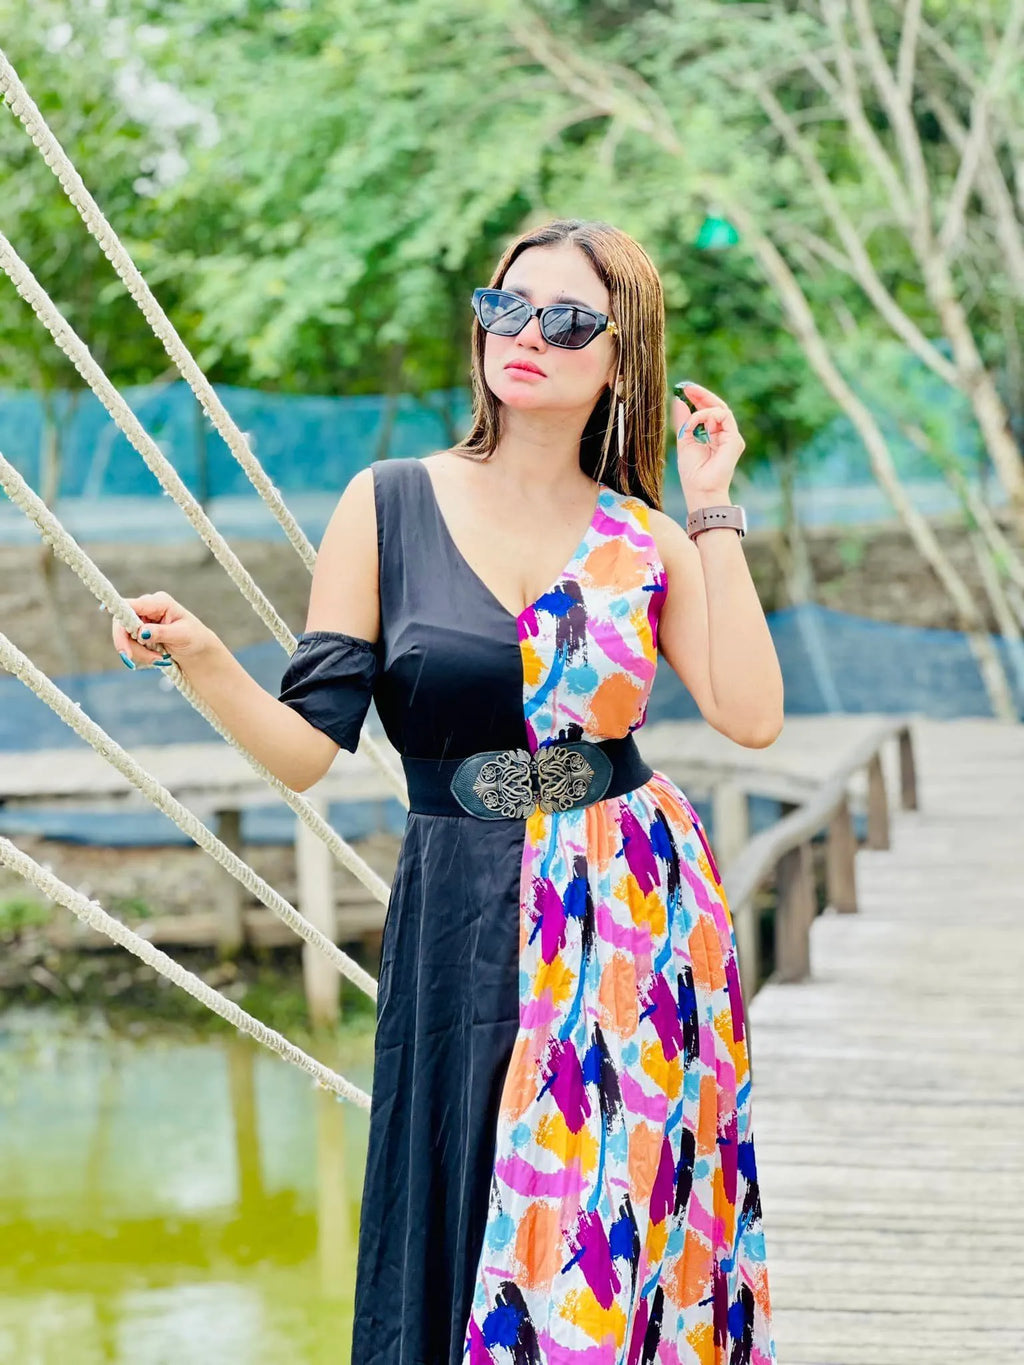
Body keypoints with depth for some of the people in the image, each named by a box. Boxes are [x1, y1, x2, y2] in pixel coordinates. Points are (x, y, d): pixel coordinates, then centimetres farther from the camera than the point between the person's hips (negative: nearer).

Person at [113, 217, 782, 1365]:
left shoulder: (647, 541, 5)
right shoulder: (390, 506, 0)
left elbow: (751, 714, -9)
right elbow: (306, 748, -5)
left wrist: (714, 512, -5)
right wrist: (203, 663, -23)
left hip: (640, 923, 1)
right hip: (466, 928, -1)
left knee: (629, 1242, 5)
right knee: (463, 1249, 1)